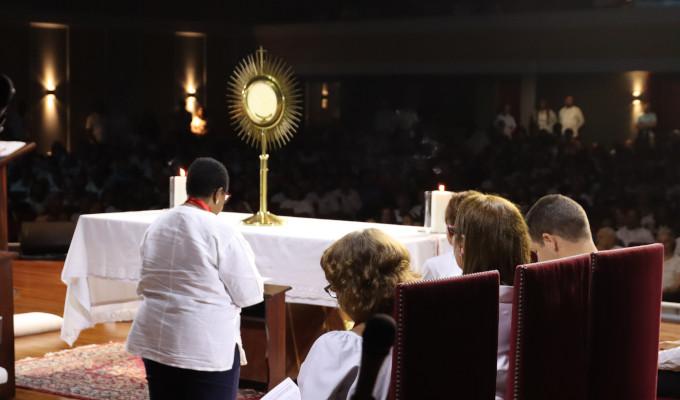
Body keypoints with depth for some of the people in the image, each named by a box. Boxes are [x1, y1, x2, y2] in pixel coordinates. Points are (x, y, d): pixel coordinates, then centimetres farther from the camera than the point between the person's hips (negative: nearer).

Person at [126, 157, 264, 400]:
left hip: (155, 340, 7)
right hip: (206, 347, -6)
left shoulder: (157, 226, 6)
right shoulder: (221, 233, -16)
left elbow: (145, 285, 14)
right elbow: (249, 294, -10)